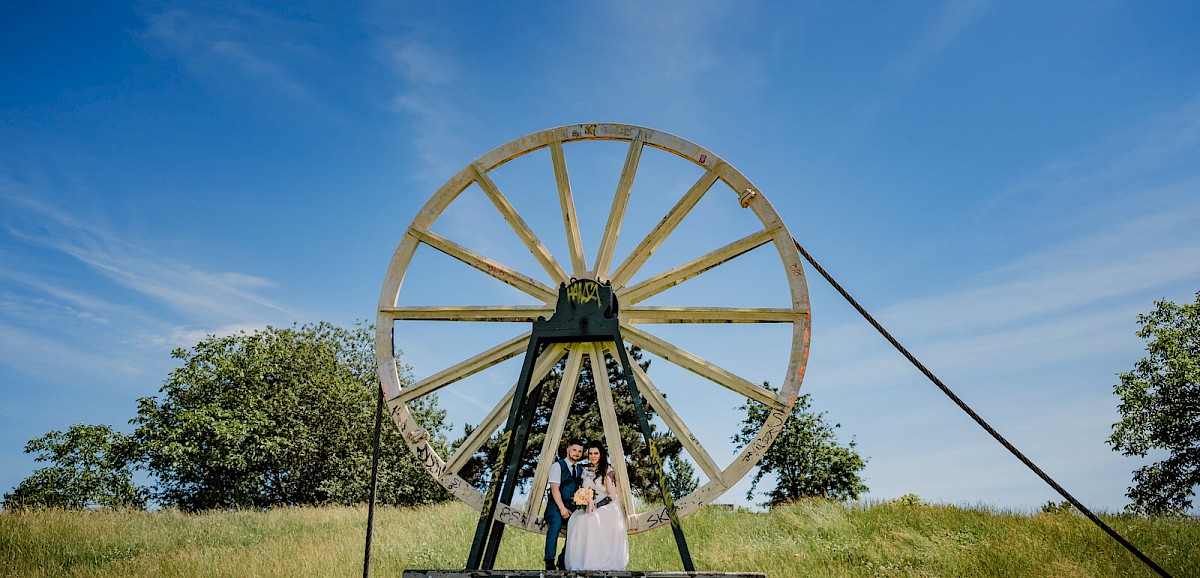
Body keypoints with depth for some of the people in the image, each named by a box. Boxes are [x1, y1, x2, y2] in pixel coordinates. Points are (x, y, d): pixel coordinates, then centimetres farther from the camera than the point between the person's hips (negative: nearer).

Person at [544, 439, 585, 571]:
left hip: (572, 505, 5)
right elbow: (555, 488, -10)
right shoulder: (557, 466, -1)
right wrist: (562, 508, -17)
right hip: (555, 504, -5)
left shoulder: (581, 470, 16)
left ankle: (563, 562, -9)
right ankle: (549, 561, -30)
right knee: (556, 523, -32)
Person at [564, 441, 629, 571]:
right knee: (575, 519, -25)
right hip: (591, 508, 5)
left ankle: (597, 563, -29)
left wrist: (596, 506, -16)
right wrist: (584, 499, -3)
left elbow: (612, 496, -7)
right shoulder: (586, 472, 15)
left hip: (607, 508, -5)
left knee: (591, 521, -34)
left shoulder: (608, 471, -3)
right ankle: (582, 562, -24)